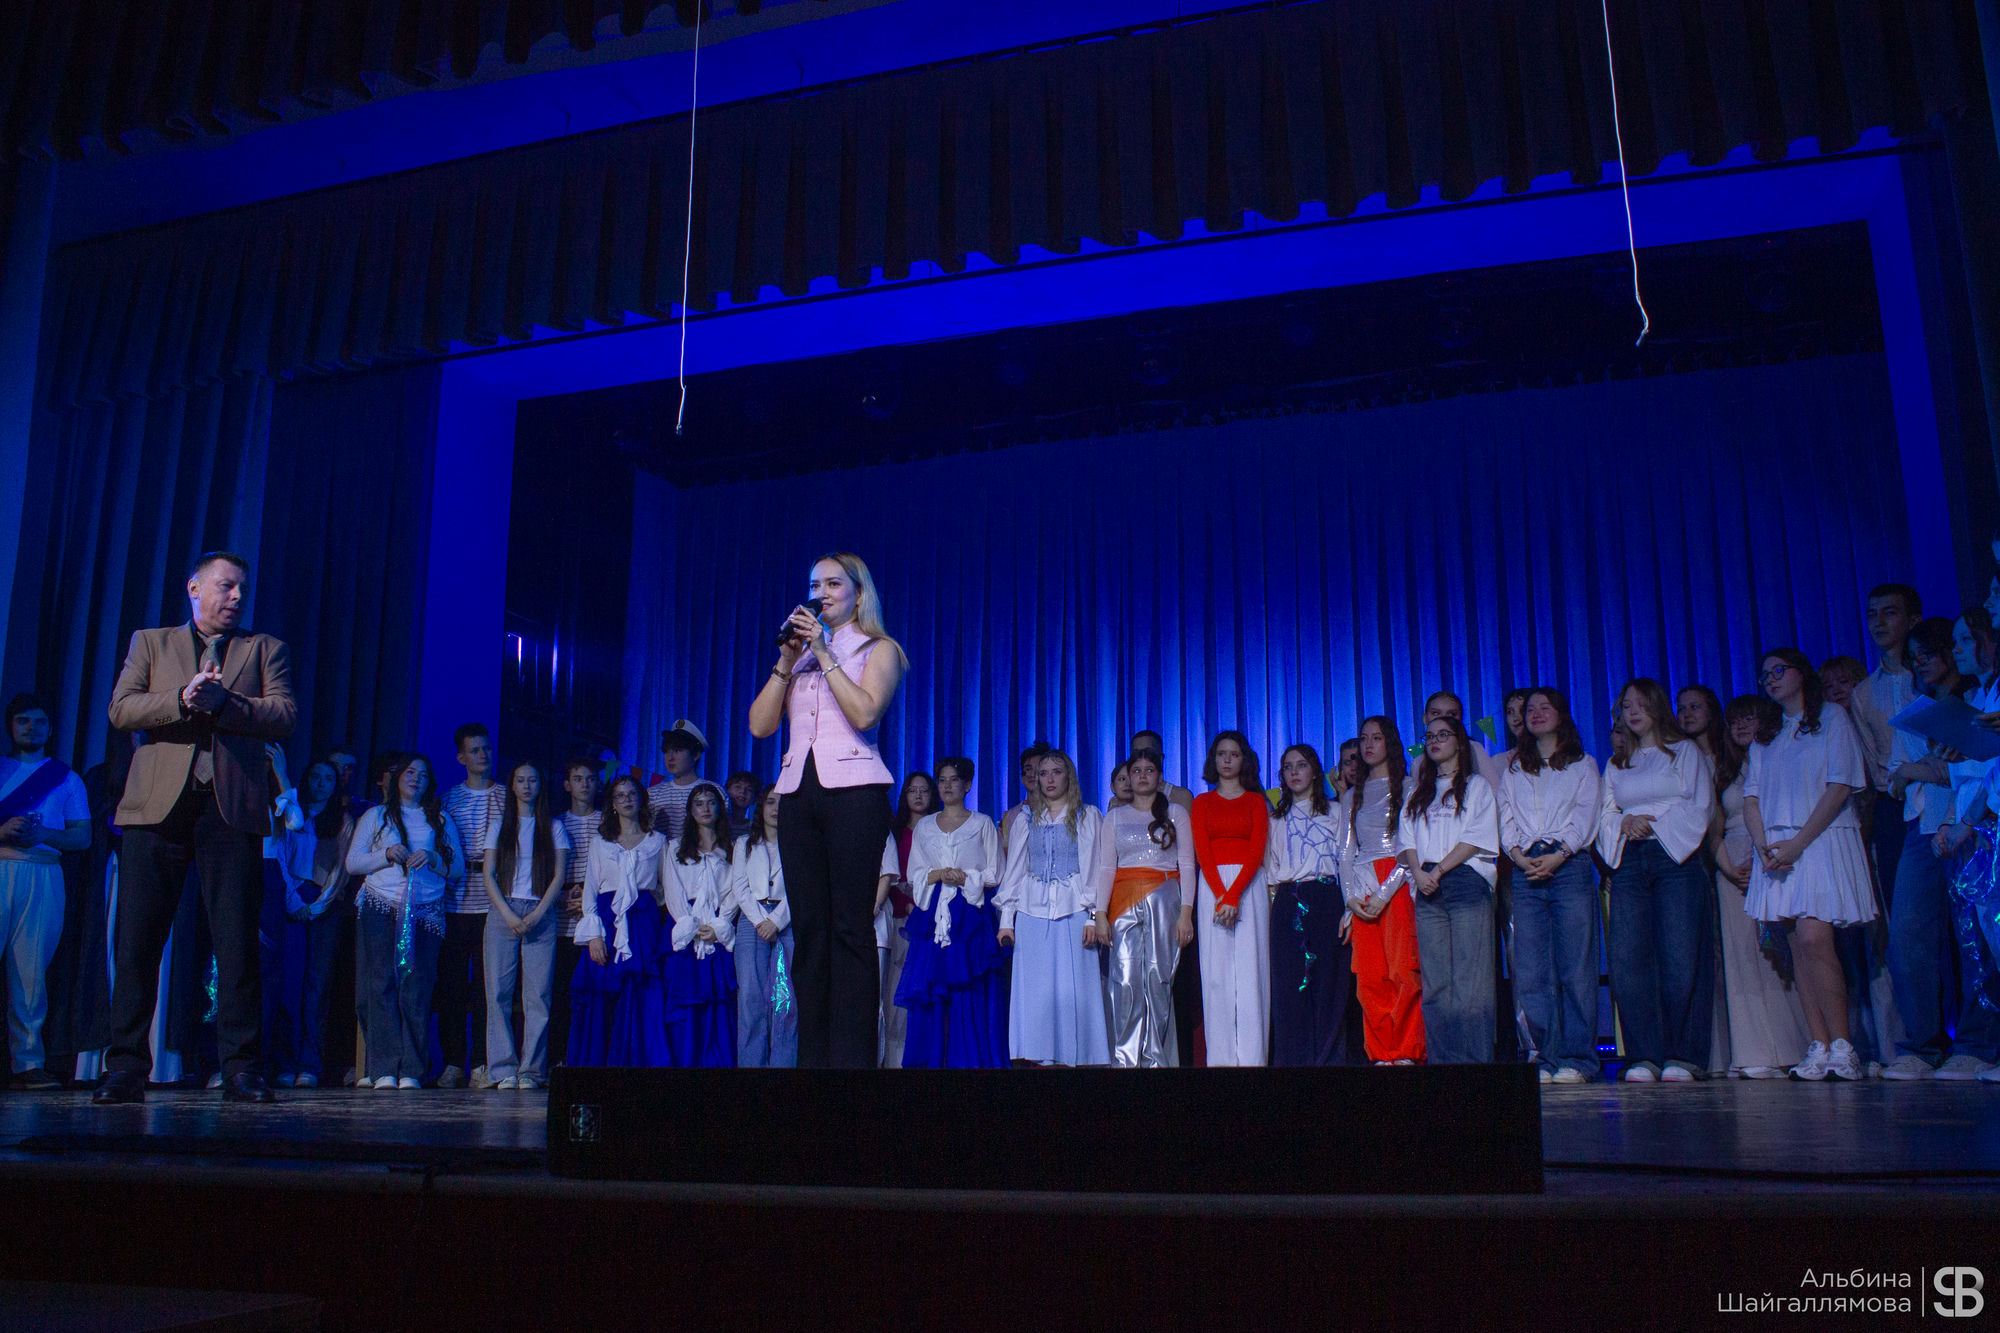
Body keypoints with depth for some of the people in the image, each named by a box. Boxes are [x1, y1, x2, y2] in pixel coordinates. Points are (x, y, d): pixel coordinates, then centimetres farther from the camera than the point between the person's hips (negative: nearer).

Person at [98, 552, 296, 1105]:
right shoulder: (150, 643, 19)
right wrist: (181, 699, -12)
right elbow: (121, 709, 5)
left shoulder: (265, 649, 17)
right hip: (159, 805, 1)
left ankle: (240, 1065, 2)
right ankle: (126, 1067, 7)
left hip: (232, 808, -1)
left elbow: (284, 716, 3)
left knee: (237, 942, -4)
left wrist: (223, 702, -12)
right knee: (136, 940, -1)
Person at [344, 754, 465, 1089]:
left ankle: (411, 1070, -8)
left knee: (417, 985, -8)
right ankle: (384, 1069, -8)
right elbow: (352, 863, 11)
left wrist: (432, 858, -5)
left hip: (425, 910, 0)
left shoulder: (441, 820, 20)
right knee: (382, 983, -9)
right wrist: (387, 854, -5)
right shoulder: (376, 816, 18)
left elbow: (457, 866, 14)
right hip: (380, 907, 0)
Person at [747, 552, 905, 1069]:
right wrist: (788, 660, 3)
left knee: (850, 927, -9)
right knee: (808, 929, 1)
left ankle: (852, 1060, -9)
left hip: (854, 789, -4)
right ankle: (813, 1059, 3)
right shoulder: (799, 656, 22)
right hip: (798, 790, 5)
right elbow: (760, 724, 10)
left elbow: (864, 712, -9)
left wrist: (824, 654, -5)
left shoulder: (878, 650, 10)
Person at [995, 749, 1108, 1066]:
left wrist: (1093, 916, -10)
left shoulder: (1088, 816, 8)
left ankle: (1077, 1059, -3)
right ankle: (1042, 1059, 1)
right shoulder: (1027, 821, 17)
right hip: (1032, 913, 3)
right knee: (1035, 990, -2)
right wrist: (1006, 920, 6)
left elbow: (1096, 867, 1)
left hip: (1073, 912, -3)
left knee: (1074, 989, -7)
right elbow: (1013, 871, 15)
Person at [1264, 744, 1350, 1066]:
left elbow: (1347, 861, 6)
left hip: (1326, 899, -2)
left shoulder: (1335, 812, 12)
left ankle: (1329, 1059, -1)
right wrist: (1276, 892, 5)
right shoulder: (1276, 818, 19)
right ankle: (1293, 1058, 0)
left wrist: (1349, 909, -3)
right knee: (1288, 984, -4)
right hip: (1287, 904, 2)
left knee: (1327, 982, -6)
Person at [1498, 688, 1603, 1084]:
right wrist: (1518, 854, -7)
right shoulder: (1512, 769, 21)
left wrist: (1559, 855, -13)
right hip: (1526, 870, 3)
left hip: (1570, 866, -3)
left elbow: (1586, 817, 2)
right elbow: (1506, 818, 12)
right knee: (1529, 973, -4)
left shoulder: (1582, 765, 13)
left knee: (1576, 969, -6)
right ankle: (1542, 1057, 0)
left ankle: (1577, 1058, -3)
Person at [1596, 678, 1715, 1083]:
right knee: (1627, 961, -7)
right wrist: (1624, 824, -5)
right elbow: (1605, 816, 16)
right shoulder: (1616, 765, 22)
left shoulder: (1684, 751, 11)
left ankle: (1682, 1056, -3)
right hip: (1629, 864, 3)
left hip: (1676, 858, -3)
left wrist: (1653, 824, -10)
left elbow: (1699, 807, 1)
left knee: (1680, 960, -10)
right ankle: (1645, 1057, -3)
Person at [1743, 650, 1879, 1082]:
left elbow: (1840, 787, -5)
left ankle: (1841, 1046, -12)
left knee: (1813, 938, -18)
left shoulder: (1832, 718, 5)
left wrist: (1797, 843, -12)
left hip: (1822, 842, -5)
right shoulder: (1764, 737, 21)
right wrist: (1763, 845, -5)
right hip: (1776, 848, 5)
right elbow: (1751, 797, 13)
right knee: (1799, 945, -1)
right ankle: (1819, 1048, -1)